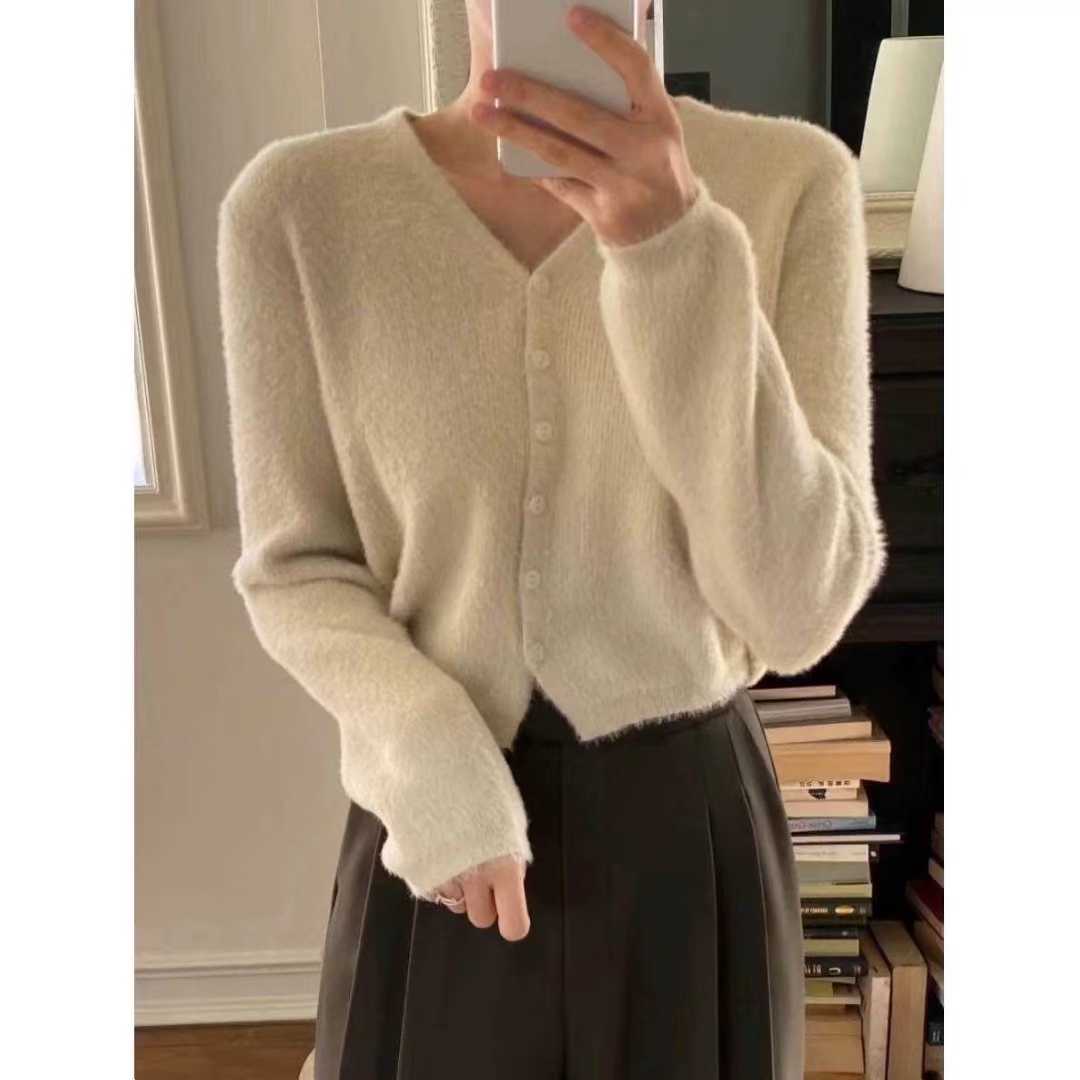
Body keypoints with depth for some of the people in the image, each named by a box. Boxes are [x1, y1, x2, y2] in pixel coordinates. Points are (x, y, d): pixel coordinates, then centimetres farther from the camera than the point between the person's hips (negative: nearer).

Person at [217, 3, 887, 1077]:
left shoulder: (791, 182, -11)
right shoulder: (297, 203, -10)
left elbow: (796, 607, -18)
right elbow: (295, 569, -3)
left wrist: (678, 256, -30)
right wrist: (434, 765, -19)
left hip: (693, 815, 1)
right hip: (440, 820, 0)